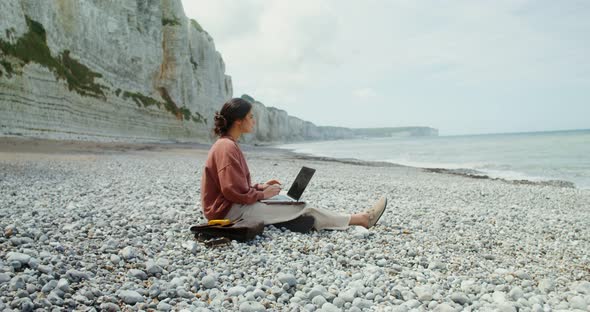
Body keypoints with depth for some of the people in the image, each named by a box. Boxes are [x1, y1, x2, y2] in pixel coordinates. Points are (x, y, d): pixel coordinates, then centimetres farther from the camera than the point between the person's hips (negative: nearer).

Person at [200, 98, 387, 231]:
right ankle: (360, 219, 0)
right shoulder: (227, 147, -20)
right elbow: (232, 191, -25)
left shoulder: (228, 145, 13)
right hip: (231, 211, -10)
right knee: (302, 210, -8)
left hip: (235, 206, 10)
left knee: (295, 205, 7)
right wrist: (262, 194, -11)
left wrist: (260, 187, 7)